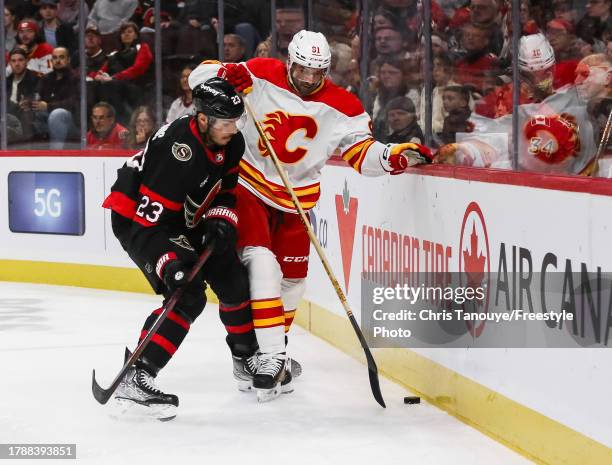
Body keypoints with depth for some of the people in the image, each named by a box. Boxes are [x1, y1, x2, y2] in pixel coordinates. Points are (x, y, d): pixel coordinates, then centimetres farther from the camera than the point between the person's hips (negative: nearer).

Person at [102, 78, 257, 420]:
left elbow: (225, 190, 9)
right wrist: (169, 263, -41)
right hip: (136, 220, -9)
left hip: (184, 219, 9)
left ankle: (248, 355, 34)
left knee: (233, 279, 11)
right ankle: (135, 380, -25)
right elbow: (149, 216, -35)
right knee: (188, 296, -22)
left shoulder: (231, 142, -8)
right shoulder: (180, 150, -35)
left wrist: (222, 222, -9)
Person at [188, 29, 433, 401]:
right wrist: (225, 75, -32)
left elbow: (363, 154, -11)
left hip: (296, 200, 4)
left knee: (292, 279, 13)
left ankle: (270, 342, 38)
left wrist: (396, 156, -30)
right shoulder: (260, 77, -14)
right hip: (247, 187, -4)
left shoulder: (343, 107, -8)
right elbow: (200, 76, -10)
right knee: (262, 266, -20)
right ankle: (272, 359, -21)